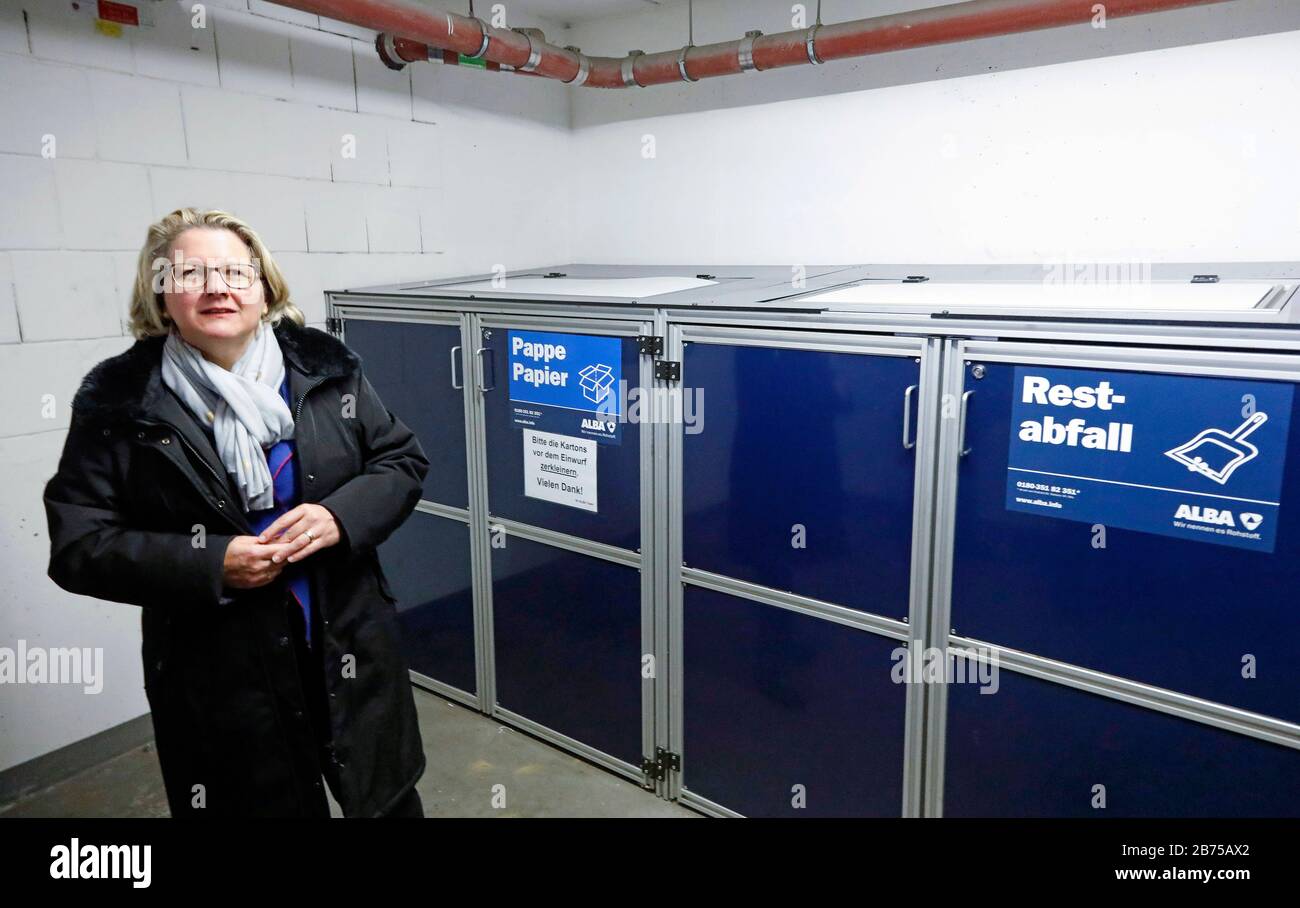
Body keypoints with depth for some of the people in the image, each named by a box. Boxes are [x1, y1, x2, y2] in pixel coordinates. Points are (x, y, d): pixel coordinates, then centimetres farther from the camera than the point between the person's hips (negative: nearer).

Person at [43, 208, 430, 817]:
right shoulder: (119, 401, -6)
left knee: (389, 799, 19)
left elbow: (403, 461, 3)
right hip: (220, 676, -2)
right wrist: (212, 566, -20)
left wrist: (341, 516, -16)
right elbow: (78, 544, -6)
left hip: (351, 647, 3)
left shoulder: (325, 366, 0)